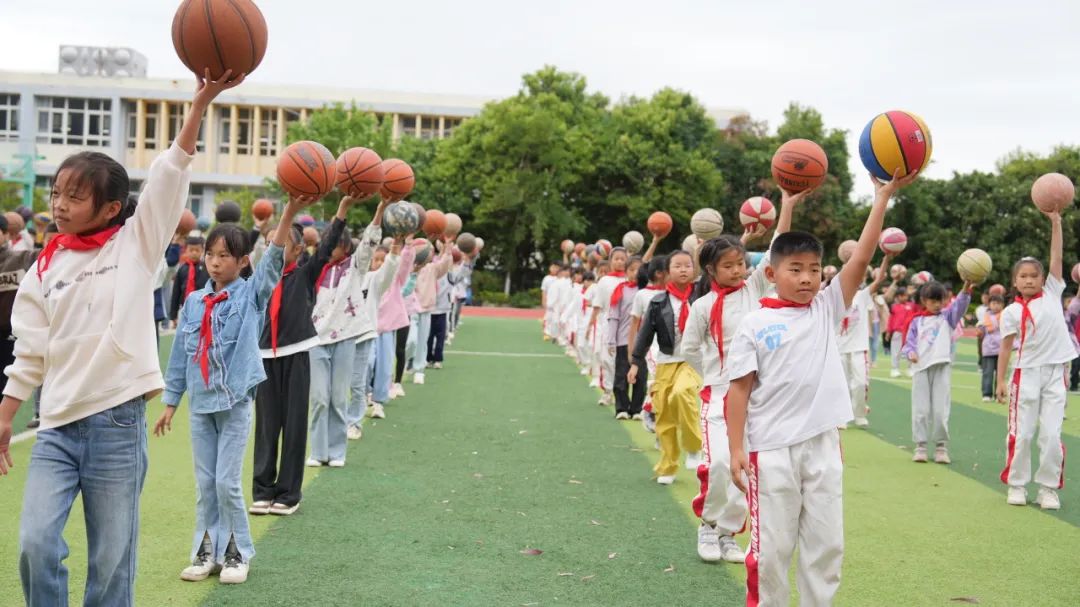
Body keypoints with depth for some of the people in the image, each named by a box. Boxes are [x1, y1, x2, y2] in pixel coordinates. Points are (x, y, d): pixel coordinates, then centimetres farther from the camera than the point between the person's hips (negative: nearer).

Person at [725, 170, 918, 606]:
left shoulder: (827, 309, 5)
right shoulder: (754, 324, -3)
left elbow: (861, 259, -3)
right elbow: (740, 390, -3)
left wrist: (882, 198, -8)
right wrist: (737, 449, -8)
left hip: (822, 444, 3)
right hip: (771, 450, -3)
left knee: (826, 544, 10)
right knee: (771, 547, 5)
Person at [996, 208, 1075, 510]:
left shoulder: (1052, 294, 4)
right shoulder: (1012, 312, -1)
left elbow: (1057, 258, -2)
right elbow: (1006, 346, 1)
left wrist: (1055, 223, -8)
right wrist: (1000, 380, -3)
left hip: (1055, 373, 1)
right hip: (1027, 373, -1)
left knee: (1052, 434, 0)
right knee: (1022, 434, 3)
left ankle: (1049, 488, 10)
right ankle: (1017, 484, 17)